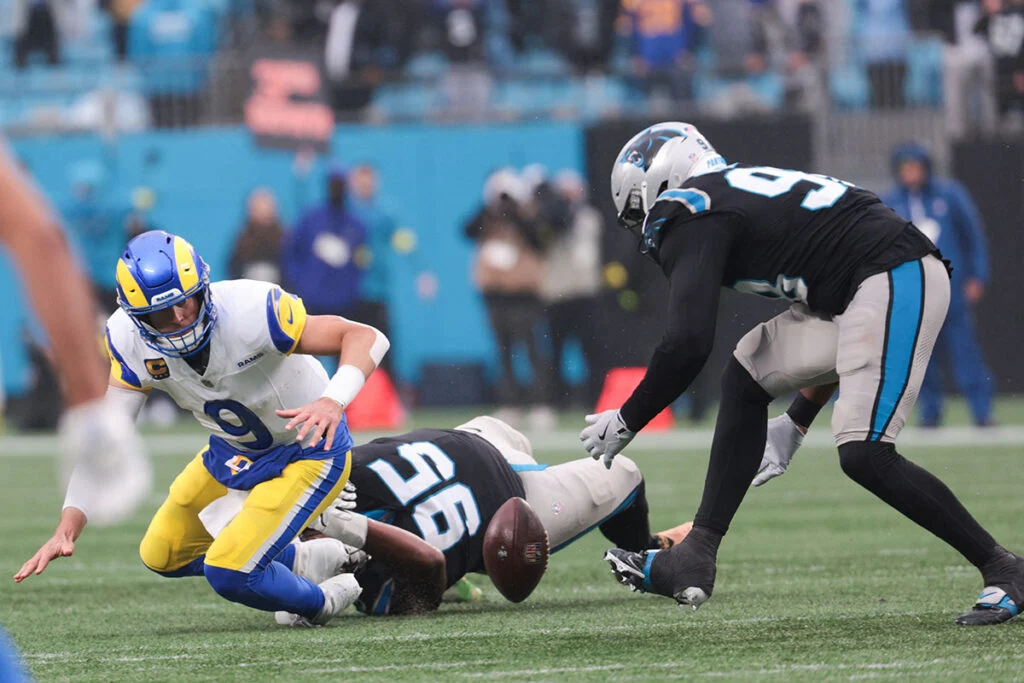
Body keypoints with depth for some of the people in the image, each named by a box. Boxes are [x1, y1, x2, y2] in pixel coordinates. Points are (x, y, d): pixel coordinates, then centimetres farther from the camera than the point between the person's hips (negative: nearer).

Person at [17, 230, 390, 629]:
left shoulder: (248, 312, -36)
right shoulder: (132, 342, -19)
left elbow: (365, 338, -33)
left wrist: (333, 401, -52)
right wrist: (66, 529, -24)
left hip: (307, 449, -7)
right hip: (233, 451, 7)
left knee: (228, 572, -19)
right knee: (162, 557, 15)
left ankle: (319, 602, 12)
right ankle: (305, 562, 25)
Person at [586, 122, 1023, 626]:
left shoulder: (689, 219, -5)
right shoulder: (736, 190, 23)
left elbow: (687, 346, -16)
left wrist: (625, 422, -2)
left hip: (896, 281, -10)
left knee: (863, 455, -16)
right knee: (746, 378, 12)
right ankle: (695, 559, 9)